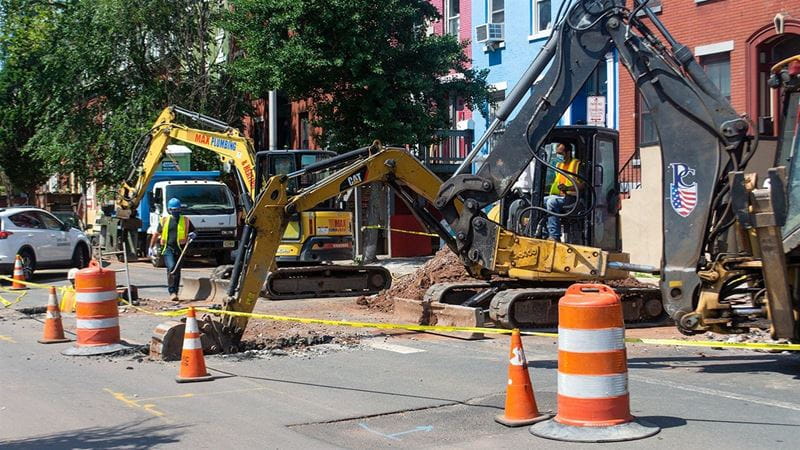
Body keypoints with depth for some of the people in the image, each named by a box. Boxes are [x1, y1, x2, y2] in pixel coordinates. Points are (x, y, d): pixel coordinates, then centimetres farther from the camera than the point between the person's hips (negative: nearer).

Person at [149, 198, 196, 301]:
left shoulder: (185, 220, 9)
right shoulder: (164, 220, 9)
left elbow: (194, 232, 16)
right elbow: (157, 234, 17)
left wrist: (192, 235, -8)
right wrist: (151, 247, 16)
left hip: (179, 249, 2)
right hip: (167, 248, -2)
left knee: (177, 271, 7)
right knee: (171, 268, -20)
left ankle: (175, 293, 17)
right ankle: (172, 292, -18)